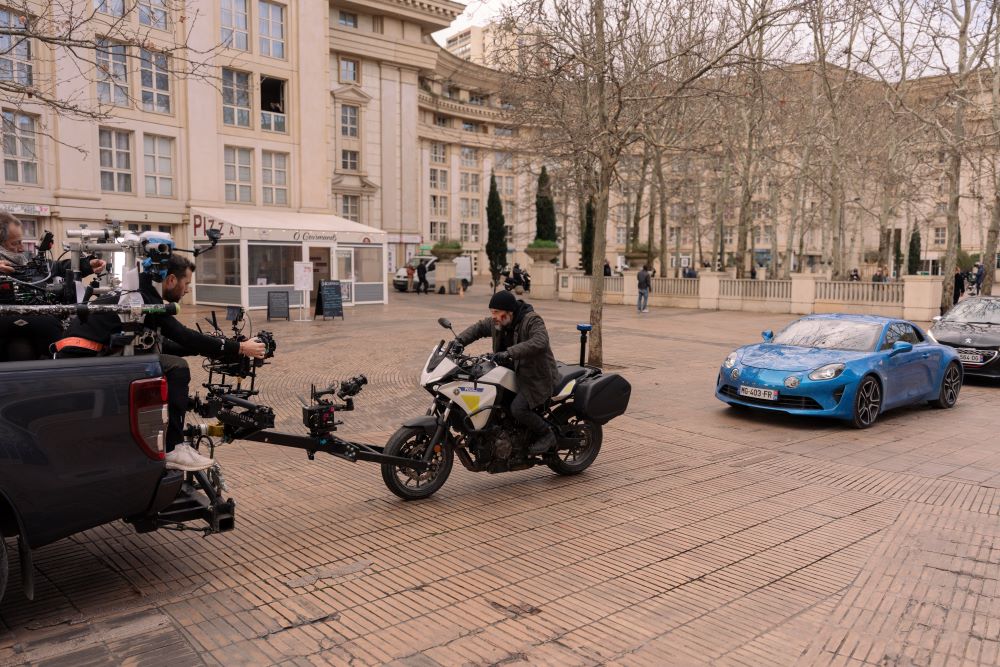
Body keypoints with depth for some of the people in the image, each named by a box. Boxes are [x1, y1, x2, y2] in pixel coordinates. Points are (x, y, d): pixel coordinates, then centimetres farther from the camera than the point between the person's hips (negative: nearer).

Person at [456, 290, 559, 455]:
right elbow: (479, 327, 15)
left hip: (537, 377, -9)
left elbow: (539, 342, -36)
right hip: (515, 373, 9)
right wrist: (460, 340, -4)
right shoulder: (496, 322, 4)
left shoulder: (532, 320, -19)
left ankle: (546, 434, 1)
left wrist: (509, 353, -43)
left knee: (518, 409, -24)